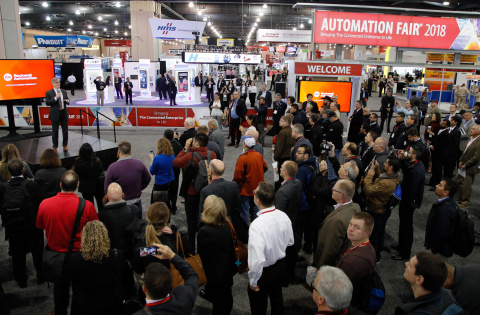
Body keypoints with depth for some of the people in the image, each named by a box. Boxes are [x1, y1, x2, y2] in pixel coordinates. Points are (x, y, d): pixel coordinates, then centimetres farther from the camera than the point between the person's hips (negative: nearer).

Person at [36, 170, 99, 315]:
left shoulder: (44, 204, -18)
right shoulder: (87, 206, -26)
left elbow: (40, 226, 1)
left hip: (55, 250, 3)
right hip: (80, 253, -2)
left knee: (60, 284, 27)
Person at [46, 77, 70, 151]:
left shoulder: (64, 91, 12)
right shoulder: (49, 93, -2)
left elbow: (67, 100, 19)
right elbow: (47, 103, -11)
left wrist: (67, 101, -5)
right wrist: (55, 98, -20)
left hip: (64, 113, 4)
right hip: (55, 114, -4)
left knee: (65, 130, 7)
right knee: (55, 131, 3)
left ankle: (65, 146, 20)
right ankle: (55, 146, 14)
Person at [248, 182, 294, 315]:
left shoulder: (256, 226, -35)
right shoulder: (283, 216, -15)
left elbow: (257, 259, -34)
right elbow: (290, 242, 2)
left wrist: (253, 281, -19)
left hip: (264, 271, -6)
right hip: (281, 264, 6)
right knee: (277, 297, 32)